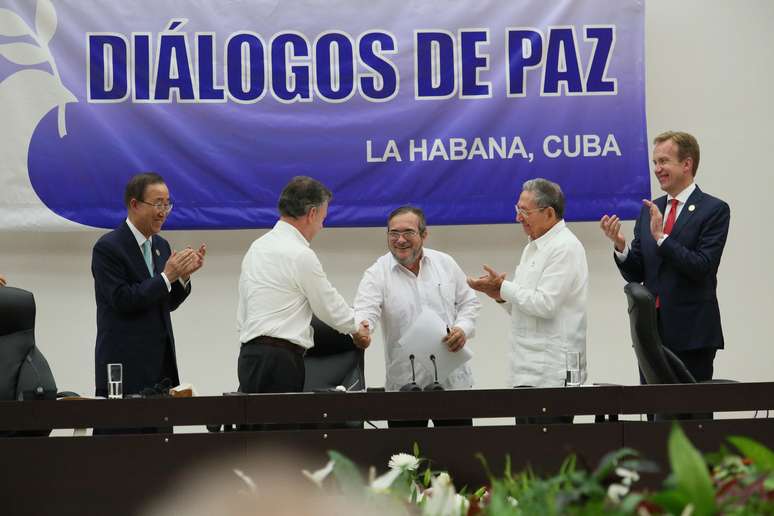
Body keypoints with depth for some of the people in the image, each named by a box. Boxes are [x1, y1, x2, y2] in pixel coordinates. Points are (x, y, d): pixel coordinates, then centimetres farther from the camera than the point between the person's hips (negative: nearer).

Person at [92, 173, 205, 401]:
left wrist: (183, 275, -3)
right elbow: (122, 300, -17)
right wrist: (167, 276, -18)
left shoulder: (161, 245, 13)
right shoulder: (107, 247, -9)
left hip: (162, 361, 7)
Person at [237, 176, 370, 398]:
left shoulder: (257, 246, 16)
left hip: (250, 353, 8)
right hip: (280, 360, -8)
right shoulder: (300, 254, -9)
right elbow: (330, 307, 2)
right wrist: (357, 329, 21)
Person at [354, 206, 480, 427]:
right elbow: (365, 311, -17)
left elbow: (469, 303, 14)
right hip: (405, 384, -2)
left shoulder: (445, 263, 8)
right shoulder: (377, 274, -3)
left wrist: (463, 329, -6)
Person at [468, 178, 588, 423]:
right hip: (529, 373, 9)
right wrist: (501, 294, 5)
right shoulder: (533, 248, 21)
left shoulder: (565, 248, -10)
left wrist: (503, 287, -8)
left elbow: (545, 304, -18)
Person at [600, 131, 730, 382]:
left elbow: (702, 267, -15)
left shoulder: (715, 210, -5)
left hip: (692, 333, -5)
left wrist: (662, 237, -19)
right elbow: (635, 274, 10)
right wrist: (620, 246, -8)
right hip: (652, 331, 5)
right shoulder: (649, 210, 12)